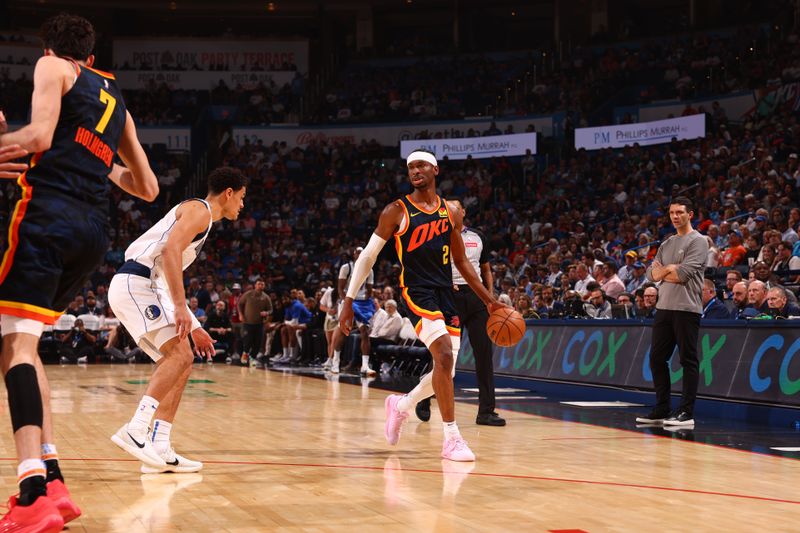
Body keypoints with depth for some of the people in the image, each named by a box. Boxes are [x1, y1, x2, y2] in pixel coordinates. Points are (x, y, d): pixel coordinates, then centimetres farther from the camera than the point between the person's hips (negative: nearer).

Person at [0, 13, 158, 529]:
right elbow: (148, 188, 29)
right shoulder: (115, 97, 28)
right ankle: (53, 483, 7)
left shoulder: (52, 66, 9)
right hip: (96, 230, 7)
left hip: (50, 212, -7)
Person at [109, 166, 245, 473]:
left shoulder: (199, 216, 27)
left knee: (180, 362, 8)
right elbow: (171, 250, -21)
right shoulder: (200, 210, -4)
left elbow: (170, 276, 30)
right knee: (179, 356, -19)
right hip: (134, 284, -10)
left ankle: (159, 449, 3)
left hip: (145, 287, 10)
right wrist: (180, 306, -25)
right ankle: (135, 430, -27)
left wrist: (194, 327, 29)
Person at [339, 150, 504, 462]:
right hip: (417, 292, -6)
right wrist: (348, 301, -4)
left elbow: (461, 262, 19)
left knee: (446, 369, 6)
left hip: (446, 294, 6)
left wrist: (489, 301, 14)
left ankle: (401, 405, 34)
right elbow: (368, 256, 0)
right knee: (444, 355, -24)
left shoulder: (450, 213, 11)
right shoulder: (396, 211, -2)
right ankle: (451, 438, -17)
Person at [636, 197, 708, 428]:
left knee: (688, 361, -3)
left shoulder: (698, 241, -4)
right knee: (657, 358, 8)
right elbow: (652, 273, 9)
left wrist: (663, 272, 1)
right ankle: (662, 410, 16)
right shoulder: (666, 244, 18)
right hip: (664, 307, 8)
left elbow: (683, 274, -15)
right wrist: (670, 268, -9)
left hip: (686, 308, -8)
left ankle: (686, 413, 0)